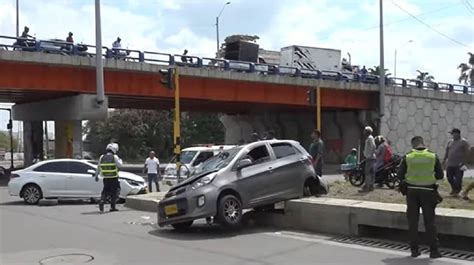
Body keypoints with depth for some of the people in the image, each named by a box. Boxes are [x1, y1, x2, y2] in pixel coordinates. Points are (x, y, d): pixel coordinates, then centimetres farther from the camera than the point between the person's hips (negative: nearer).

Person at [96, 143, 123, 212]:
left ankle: (102, 201, -10)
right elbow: (119, 165, -10)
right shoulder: (114, 157, -8)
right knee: (114, 192, 7)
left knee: (105, 191, 14)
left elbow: (99, 167, 10)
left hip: (105, 178, 4)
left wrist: (96, 175, 18)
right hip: (114, 178, -4)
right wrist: (120, 160, 10)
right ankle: (112, 207, 7)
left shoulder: (102, 157, 6)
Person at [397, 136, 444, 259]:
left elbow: (400, 175, -2)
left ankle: (414, 250, 11)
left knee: (413, 222, 9)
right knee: (430, 222, 7)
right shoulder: (433, 156, -4)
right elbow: (440, 175, 1)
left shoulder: (407, 157, -5)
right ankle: (433, 250, 8)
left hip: (412, 191, 0)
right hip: (428, 192, 0)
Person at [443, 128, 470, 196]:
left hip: (459, 165, -6)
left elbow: (466, 153, -9)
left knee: (458, 179, -1)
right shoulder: (450, 142, 13)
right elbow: (447, 151, 19)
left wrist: (463, 162, -14)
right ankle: (454, 189, 29)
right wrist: (444, 160, 16)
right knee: (449, 178, 9)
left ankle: (457, 191, 15)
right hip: (450, 164, 6)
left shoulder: (463, 142, -5)